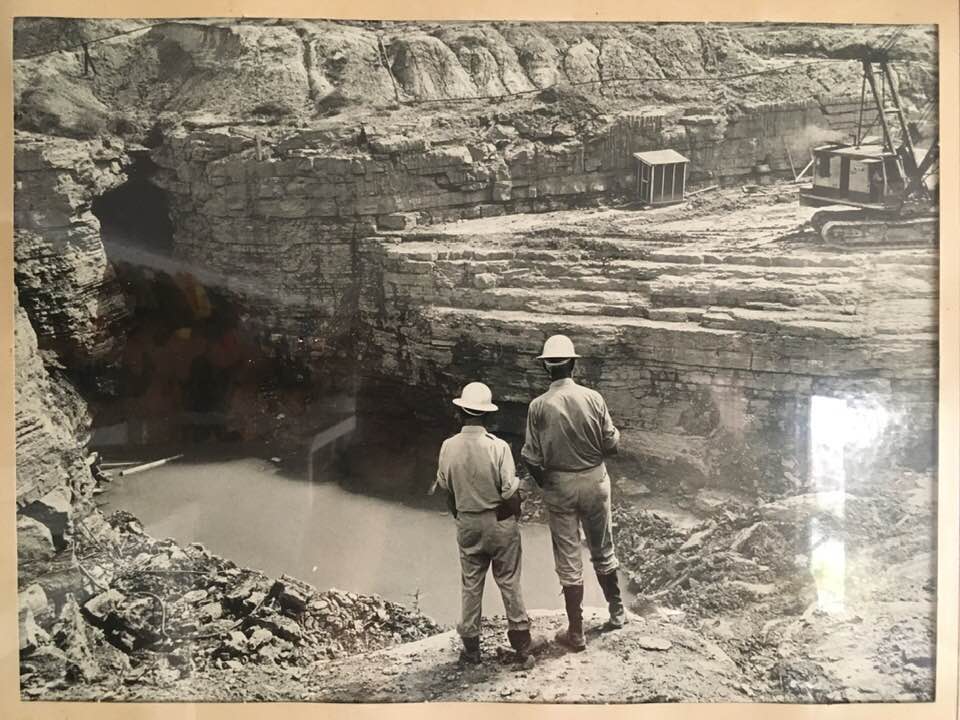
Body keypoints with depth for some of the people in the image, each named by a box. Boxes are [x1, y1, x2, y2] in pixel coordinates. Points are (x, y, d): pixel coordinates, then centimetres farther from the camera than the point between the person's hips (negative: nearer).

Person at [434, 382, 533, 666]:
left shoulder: (448, 447, -10)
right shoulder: (498, 447, -19)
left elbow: (446, 491, 2)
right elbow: (511, 493, -16)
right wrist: (515, 518, 4)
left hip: (468, 525, 2)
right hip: (501, 523, -2)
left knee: (470, 585, 15)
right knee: (509, 584, 10)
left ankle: (471, 648, 25)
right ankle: (522, 650, 17)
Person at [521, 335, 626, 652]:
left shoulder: (539, 406, -14)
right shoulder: (593, 398, -10)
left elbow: (532, 458, -11)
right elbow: (611, 444, -6)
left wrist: (544, 483, 7)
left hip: (559, 486, -2)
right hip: (595, 481, 2)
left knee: (568, 561, 8)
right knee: (603, 551, 21)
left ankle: (576, 633, 16)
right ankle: (617, 612, 38)